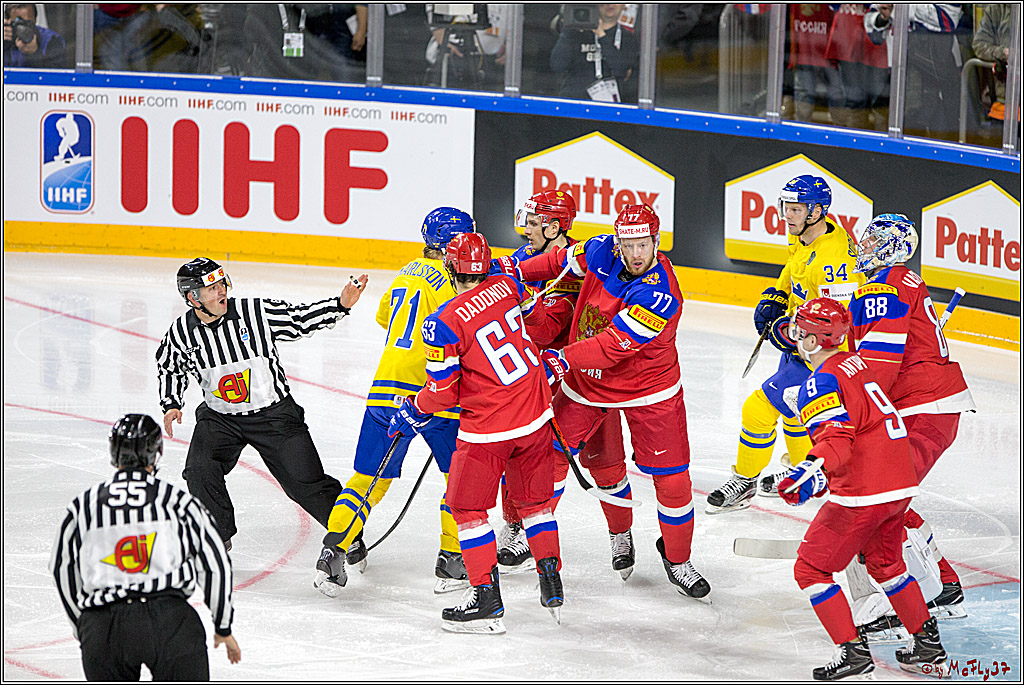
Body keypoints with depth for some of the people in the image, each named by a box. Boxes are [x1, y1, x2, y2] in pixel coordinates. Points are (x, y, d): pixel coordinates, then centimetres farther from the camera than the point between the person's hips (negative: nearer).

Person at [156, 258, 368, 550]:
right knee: (200, 471, -20)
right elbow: (169, 367, 12)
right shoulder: (181, 332, -8)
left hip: (273, 413, -2)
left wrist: (340, 304, -23)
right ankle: (218, 537, 2)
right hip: (219, 416, 2)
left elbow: (301, 318, -10)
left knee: (305, 481, -6)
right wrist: (171, 404, 0)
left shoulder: (256, 312, -16)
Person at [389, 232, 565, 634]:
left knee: (468, 507, 6)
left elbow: (443, 393, -11)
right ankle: (552, 587, 24)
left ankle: (487, 600, 3)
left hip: (487, 429, -6)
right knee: (534, 500, 21)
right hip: (536, 417, 6)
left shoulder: (444, 323, -17)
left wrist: (412, 413, 7)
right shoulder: (507, 286, -2)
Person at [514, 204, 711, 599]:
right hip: (587, 382, 4)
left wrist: (562, 359, -41)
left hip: (648, 391, -4)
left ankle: (677, 556, 21)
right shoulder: (602, 253, -14)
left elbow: (611, 347, -35)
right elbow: (562, 262, 9)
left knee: (672, 478, -3)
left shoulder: (660, 295, -31)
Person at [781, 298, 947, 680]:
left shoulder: (821, 382, -13)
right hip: (901, 485, 9)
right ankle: (928, 646, 32)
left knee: (811, 569, 1)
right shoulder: (855, 364, 16)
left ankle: (852, 650, -5)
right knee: (886, 565, 28)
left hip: (862, 494, -9)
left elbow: (836, 437, -27)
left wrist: (813, 470, -45)